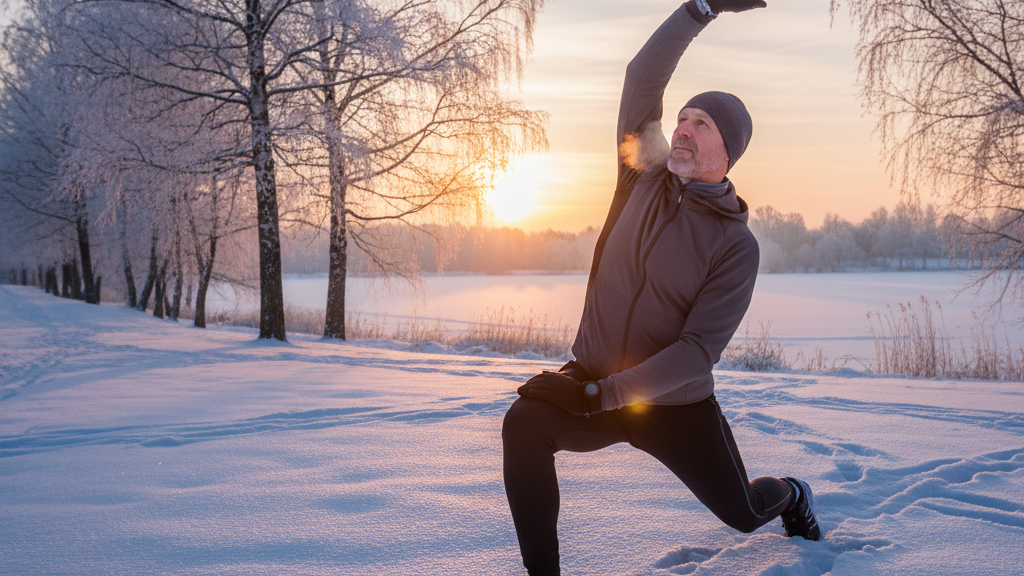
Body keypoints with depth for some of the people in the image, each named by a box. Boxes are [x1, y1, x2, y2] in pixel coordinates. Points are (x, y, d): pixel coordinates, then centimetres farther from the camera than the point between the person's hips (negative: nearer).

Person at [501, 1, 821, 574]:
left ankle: (790, 494, 53)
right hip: (594, 382, 2)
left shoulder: (735, 245, -14)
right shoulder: (646, 180, -5)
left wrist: (604, 394, -27)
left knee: (743, 513, 15)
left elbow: (699, 350, -21)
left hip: (675, 404, -1)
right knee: (525, 423, -29)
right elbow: (643, 76, -14)